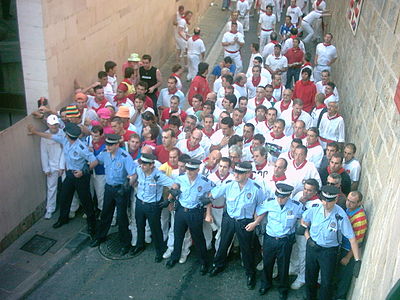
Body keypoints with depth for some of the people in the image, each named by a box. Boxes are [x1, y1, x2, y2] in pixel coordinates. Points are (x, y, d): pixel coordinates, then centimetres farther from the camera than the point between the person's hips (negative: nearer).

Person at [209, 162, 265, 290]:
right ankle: (218, 265, 49)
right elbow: (211, 195, -5)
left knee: (246, 248, 13)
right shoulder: (229, 185, -16)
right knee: (223, 243, 21)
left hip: (245, 223, -2)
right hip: (228, 219, 2)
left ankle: (250, 274, 37)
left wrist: (255, 223, -14)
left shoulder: (256, 189, -21)